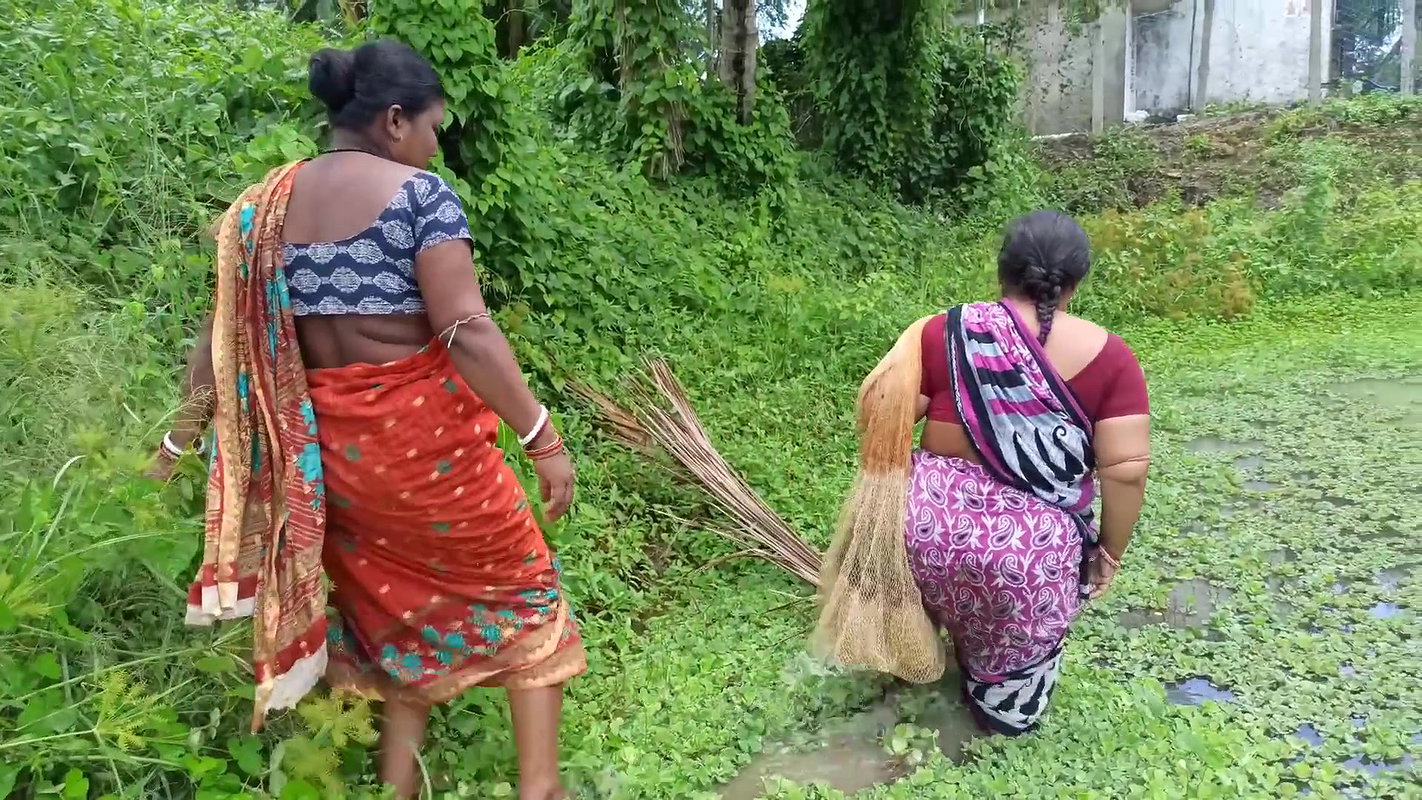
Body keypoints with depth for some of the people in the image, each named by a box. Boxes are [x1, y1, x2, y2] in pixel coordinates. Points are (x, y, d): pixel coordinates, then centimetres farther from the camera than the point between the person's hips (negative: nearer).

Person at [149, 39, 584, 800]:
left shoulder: (265, 205, 6)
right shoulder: (419, 193, -12)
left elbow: (225, 332, 9)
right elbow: (466, 330, -20)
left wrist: (181, 436, 18)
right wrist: (542, 438, -18)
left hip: (329, 446, 6)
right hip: (422, 431, -6)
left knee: (393, 602, 23)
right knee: (519, 585, 13)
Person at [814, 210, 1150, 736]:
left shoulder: (946, 332, -5)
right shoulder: (1106, 355, -5)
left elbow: (879, 414, -8)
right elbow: (1126, 468, -8)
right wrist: (1110, 550, 6)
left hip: (931, 526, 1)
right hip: (1033, 553, 0)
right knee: (1017, 652, 29)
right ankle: (1008, 711, 55)